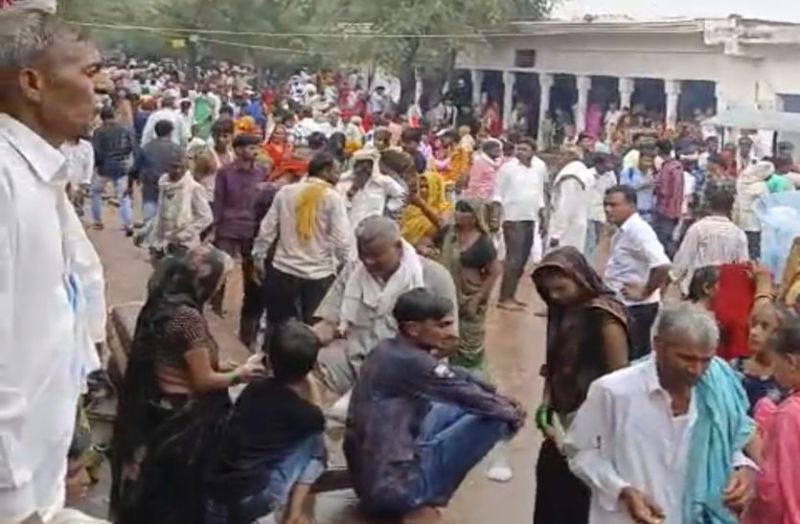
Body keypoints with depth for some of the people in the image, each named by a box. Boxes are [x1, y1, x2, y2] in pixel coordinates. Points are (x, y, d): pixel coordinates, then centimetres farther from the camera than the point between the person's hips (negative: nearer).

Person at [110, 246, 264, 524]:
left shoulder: (161, 303, 1)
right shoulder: (189, 317, -26)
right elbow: (203, 381, -20)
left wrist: (223, 367, 11)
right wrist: (239, 375, -4)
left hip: (152, 410, 8)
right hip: (182, 417, -8)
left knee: (157, 483, 25)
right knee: (182, 488, 12)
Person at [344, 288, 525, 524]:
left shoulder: (389, 351, 7)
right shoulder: (410, 362, -20)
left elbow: (457, 379, 17)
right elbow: (470, 395, -11)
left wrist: (501, 400, 9)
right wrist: (513, 415, 7)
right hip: (390, 483, -9)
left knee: (461, 407, 17)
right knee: (493, 418, -8)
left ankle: (421, 496, 11)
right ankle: (423, 504, 0)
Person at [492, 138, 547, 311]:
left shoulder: (540, 168, 7)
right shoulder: (508, 167, -6)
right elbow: (498, 192, -4)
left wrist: (541, 209, 16)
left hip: (530, 218, 6)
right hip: (513, 218, -6)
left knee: (522, 259, 10)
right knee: (514, 259, -11)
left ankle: (510, 296, 19)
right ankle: (504, 298, -8)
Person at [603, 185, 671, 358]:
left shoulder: (638, 230, -20)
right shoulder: (623, 231, 10)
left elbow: (662, 266, -30)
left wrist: (645, 292, -20)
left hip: (636, 308, -9)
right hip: (623, 305, 9)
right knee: (638, 358, 17)